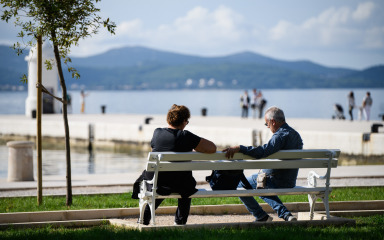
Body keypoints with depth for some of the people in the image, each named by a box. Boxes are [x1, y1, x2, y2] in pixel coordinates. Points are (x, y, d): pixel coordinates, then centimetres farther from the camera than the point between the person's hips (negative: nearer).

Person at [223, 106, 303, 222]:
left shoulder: (281, 135, -21)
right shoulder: (296, 135, 9)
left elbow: (263, 151, -37)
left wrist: (239, 148, -42)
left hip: (276, 182, -9)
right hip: (290, 183, 9)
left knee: (239, 185, 4)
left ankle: (262, 217, 10)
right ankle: (286, 214, 16)